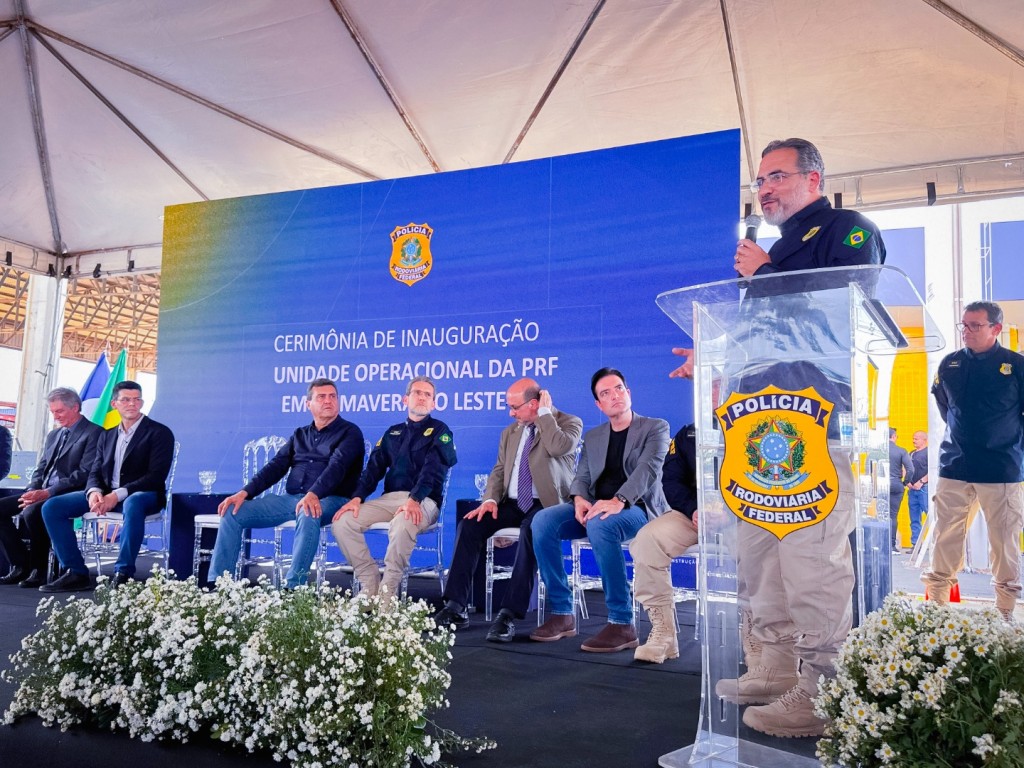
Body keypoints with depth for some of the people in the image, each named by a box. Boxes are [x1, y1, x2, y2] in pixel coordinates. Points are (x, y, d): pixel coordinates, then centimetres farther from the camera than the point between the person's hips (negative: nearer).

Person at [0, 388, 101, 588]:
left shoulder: (94, 433, -6)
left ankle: (38, 570, -15)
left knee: (32, 512, -33)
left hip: (70, 495, -9)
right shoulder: (53, 434, 22)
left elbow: (84, 474, -16)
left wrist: (48, 492, -22)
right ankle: (20, 566, -1)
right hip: (42, 493, 9)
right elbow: (40, 469, 21)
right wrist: (32, 491, -2)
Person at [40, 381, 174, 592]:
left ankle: (123, 574, -33)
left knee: (133, 504, -42)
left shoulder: (159, 433, -2)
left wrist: (118, 495, -23)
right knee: (52, 507, -10)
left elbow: (156, 477, -12)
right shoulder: (107, 436, 18)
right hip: (105, 494, 6)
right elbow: (95, 473, 13)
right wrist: (94, 492, -13)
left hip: (141, 495, -6)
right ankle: (75, 573, -9)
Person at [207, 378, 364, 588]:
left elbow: (337, 467, -15)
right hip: (290, 498, 6)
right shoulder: (299, 435, 20)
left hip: (328, 500, -6)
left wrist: (313, 495, -34)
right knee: (232, 512, -8)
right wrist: (245, 492, -4)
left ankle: (292, 588, -37)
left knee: (309, 516, -41)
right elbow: (276, 466, 13)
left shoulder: (349, 432, 2)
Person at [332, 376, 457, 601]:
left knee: (402, 524, -39)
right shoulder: (392, 432, 21)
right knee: (343, 522, -17)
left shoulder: (439, 431, 6)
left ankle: (388, 593, -24)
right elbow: (374, 468, 13)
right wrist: (357, 497, -5)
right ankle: (370, 586, -11)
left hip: (423, 501, -5)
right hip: (389, 498, 5)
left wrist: (414, 500, -27)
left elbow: (433, 471, -10)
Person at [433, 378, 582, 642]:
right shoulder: (510, 432, 18)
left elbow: (559, 447, -22)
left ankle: (509, 614, -35)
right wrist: (490, 499, -4)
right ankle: (456, 607, -15)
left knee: (530, 530, -37)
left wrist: (545, 412, -11)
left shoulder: (569, 422, 0)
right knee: (469, 524, -18)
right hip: (511, 504, 6)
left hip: (546, 503, -5)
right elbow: (499, 470, 15)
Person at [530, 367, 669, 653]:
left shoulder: (655, 428, 4)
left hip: (637, 508, -5)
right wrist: (579, 499, -10)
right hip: (595, 508, 5)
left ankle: (622, 624, -31)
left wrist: (619, 501, -30)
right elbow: (582, 477, 15)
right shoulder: (592, 437, 20)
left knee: (600, 524, -39)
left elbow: (648, 468, -13)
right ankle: (562, 613, -15)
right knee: (542, 520, -21)